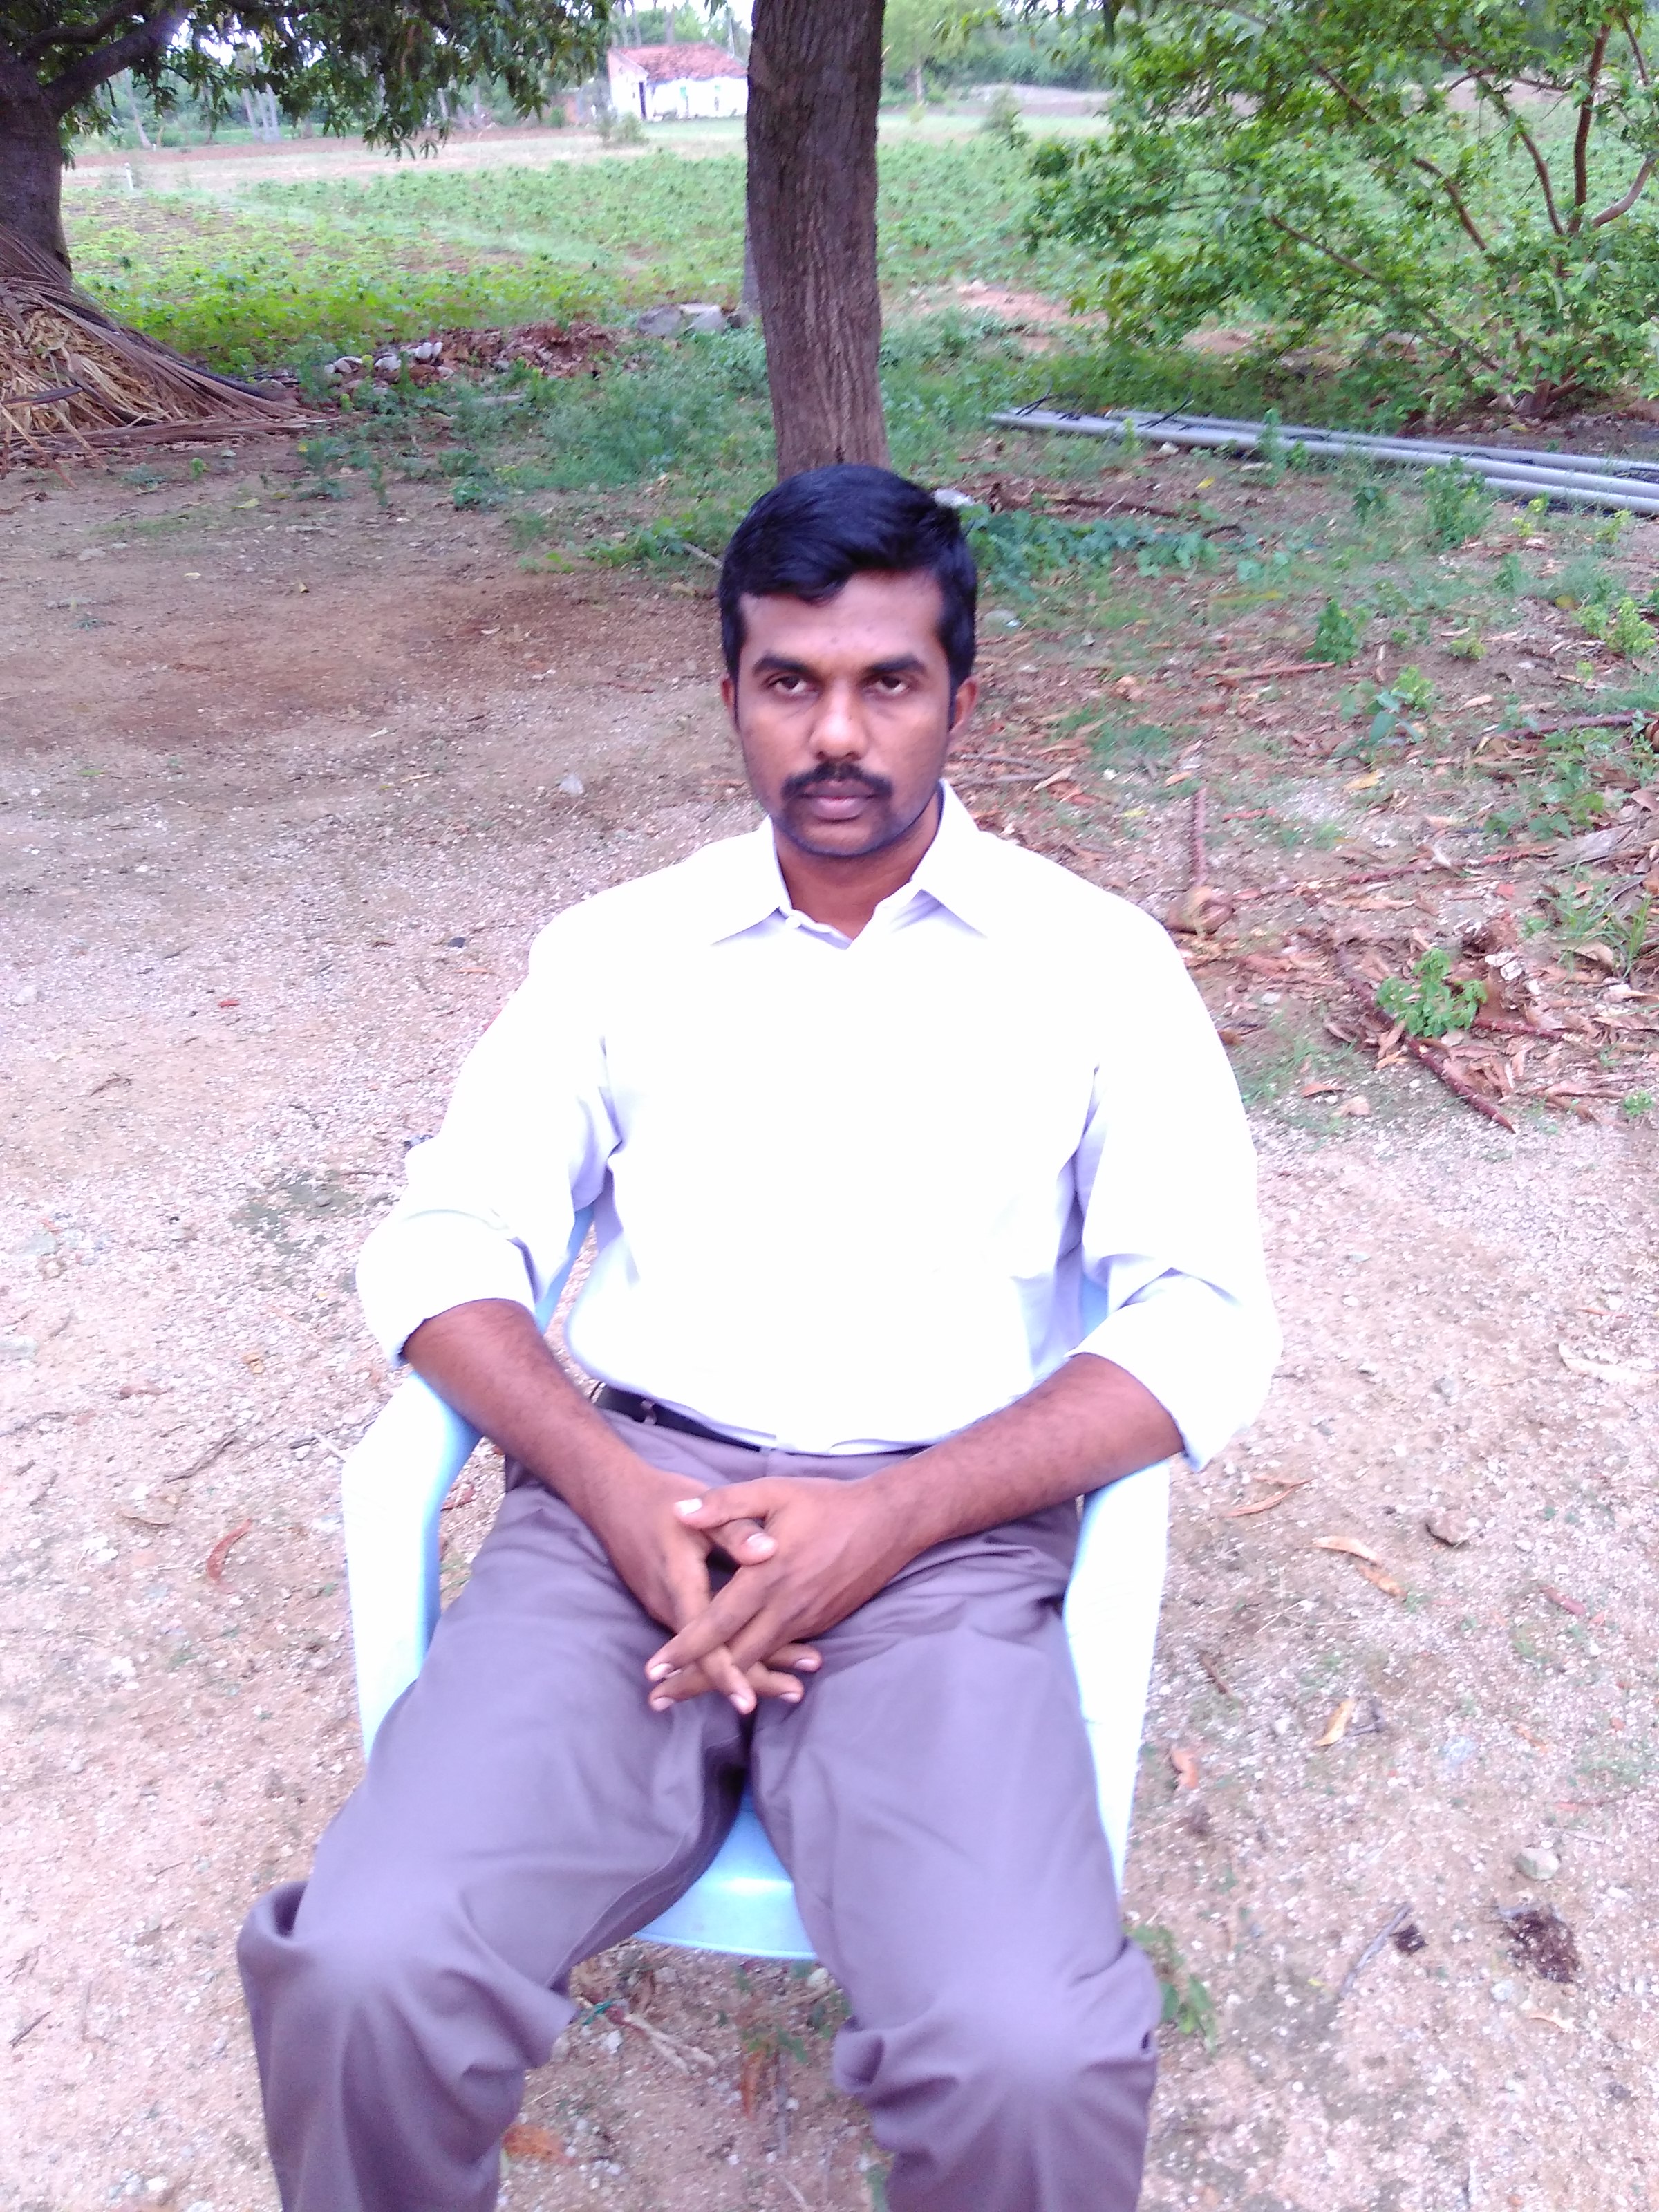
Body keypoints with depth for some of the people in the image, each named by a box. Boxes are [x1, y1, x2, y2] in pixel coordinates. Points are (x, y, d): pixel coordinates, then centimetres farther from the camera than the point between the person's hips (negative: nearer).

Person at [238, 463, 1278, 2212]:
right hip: (624, 1507, 2)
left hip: (942, 1536, -1)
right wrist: (612, 1489, -11)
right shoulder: (619, 950, 14)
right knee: (363, 1970, -21)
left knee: (1029, 2056, -25)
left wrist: (893, 1516, -13)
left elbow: (1206, 1324, -1)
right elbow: (441, 1247, 7)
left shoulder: (1093, 963, 7)